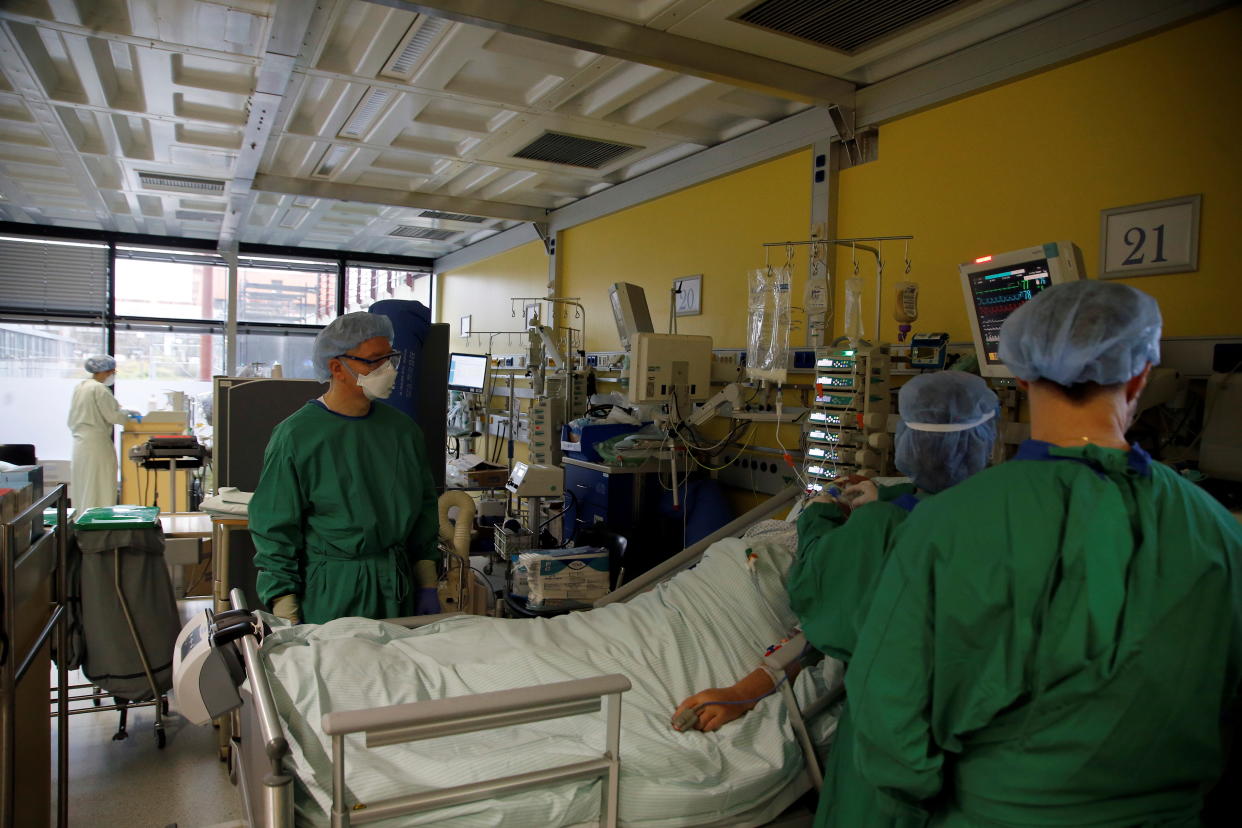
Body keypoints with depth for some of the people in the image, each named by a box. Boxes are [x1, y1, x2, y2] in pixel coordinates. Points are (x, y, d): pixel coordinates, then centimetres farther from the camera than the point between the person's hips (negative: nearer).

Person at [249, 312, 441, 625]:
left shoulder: (403, 429, 5)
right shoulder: (296, 436, -9)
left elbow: (424, 508, 13)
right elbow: (275, 529, -7)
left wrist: (427, 585, 11)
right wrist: (285, 617, -9)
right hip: (328, 596, -4)